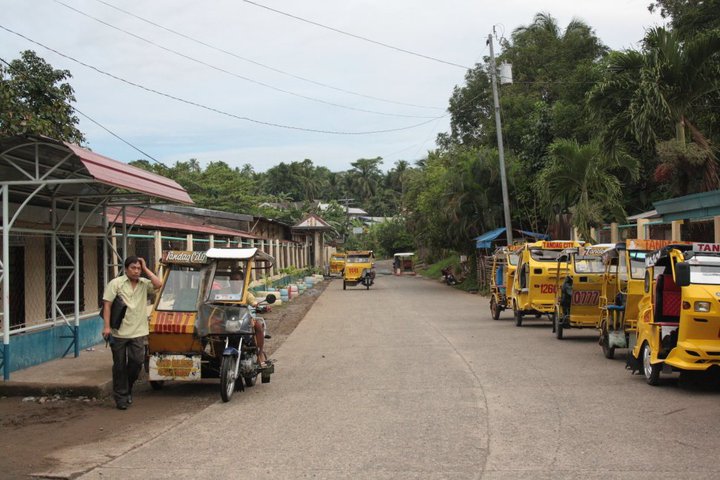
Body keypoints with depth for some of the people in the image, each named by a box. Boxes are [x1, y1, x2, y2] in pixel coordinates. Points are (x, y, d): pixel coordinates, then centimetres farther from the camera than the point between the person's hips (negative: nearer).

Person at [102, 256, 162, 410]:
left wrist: (145, 269, -5)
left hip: (138, 332, 3)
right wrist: (107, 326, -15)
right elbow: (107, 304, -7)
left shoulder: (144, 284, 8)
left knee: (137, 361, -1)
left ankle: (128, 390, 23)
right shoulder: (116, 283, -3)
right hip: (119, 332, -3)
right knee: (120, 366, 5)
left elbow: (158, 284, -10)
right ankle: (121, 397, 16)